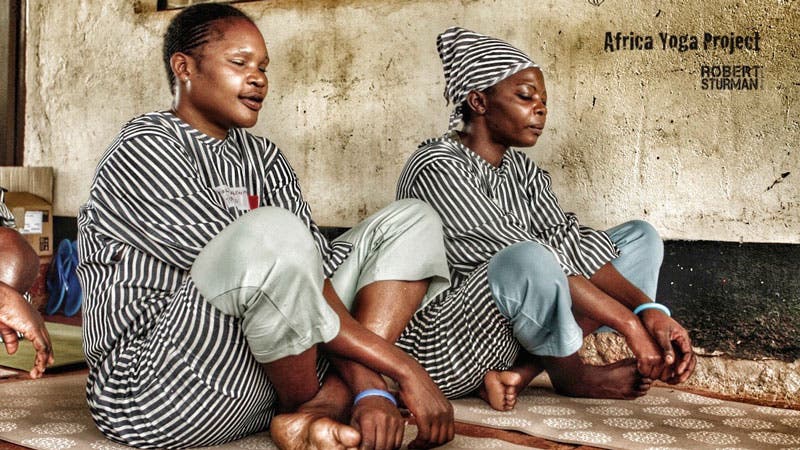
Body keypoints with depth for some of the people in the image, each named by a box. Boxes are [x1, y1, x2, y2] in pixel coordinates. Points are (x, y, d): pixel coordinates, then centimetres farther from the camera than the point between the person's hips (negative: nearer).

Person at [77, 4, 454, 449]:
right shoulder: (143, 153, -11)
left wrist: (370, 390, -15)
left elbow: (319, 268, -1)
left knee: (413, 220, 5)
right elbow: (258, 258, -21)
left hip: (267, 378, 8)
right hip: (155, 397, -7)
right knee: (271, 231, -35)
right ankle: (305, 408, -9)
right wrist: (400, 367, -22)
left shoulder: (263, 157, 12)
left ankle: (324, 409, -15)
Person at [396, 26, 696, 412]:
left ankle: (521, 373, -10)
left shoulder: (523, 171, 9)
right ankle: (573, 377, -7)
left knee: (639, 236, 5)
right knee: (528, 260, -39)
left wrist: (649, 309, -18)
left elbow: (572, 243, -4)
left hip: (505, 339, 9)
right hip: (442, 346, -8)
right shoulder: (437, 169, -17)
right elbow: (525, 258, -25)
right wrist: (629, 322, -25)